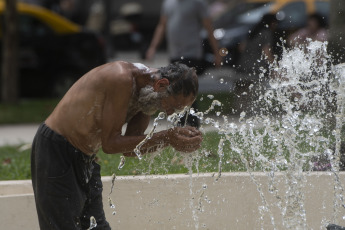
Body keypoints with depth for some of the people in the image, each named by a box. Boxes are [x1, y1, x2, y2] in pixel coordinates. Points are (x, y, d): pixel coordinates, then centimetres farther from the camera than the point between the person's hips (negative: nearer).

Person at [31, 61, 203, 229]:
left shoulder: (150, 94, 0)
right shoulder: (122, 79, -28)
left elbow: (129, 149, 2)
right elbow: (110, 144, -25)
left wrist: (171, 139, -13)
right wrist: (167, 138, -26)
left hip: (84, 157, 9)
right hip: (56, 152, -9)